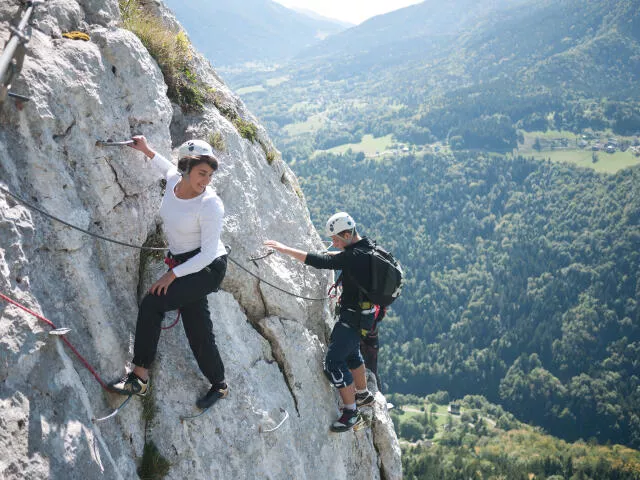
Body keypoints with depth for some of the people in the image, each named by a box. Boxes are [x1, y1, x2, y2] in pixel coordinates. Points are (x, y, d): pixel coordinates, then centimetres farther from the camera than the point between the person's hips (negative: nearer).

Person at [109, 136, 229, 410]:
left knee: (152, 304, -21)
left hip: (209, 268, -7)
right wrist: (147, 150, 22)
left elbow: (208, 253, -21)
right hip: (182, 265, 7)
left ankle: (140, 377, -14)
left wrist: (172, 275, -20)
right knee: (198, 331, 9)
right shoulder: (173, 181, -4)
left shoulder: (210, 205, -23)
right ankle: (219, 385, 28)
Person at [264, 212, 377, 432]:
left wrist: (285, 249, -30)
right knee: (350, 353, 26)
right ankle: (363, 395, 44)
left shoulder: (355, 256, -28)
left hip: (353, 317, -10)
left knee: (334, 362, -8)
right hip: (363, 312, 10)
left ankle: (350, 411, 2)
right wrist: (329, 255, 8)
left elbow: (322, 262, -34)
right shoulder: (366, 247, 3)